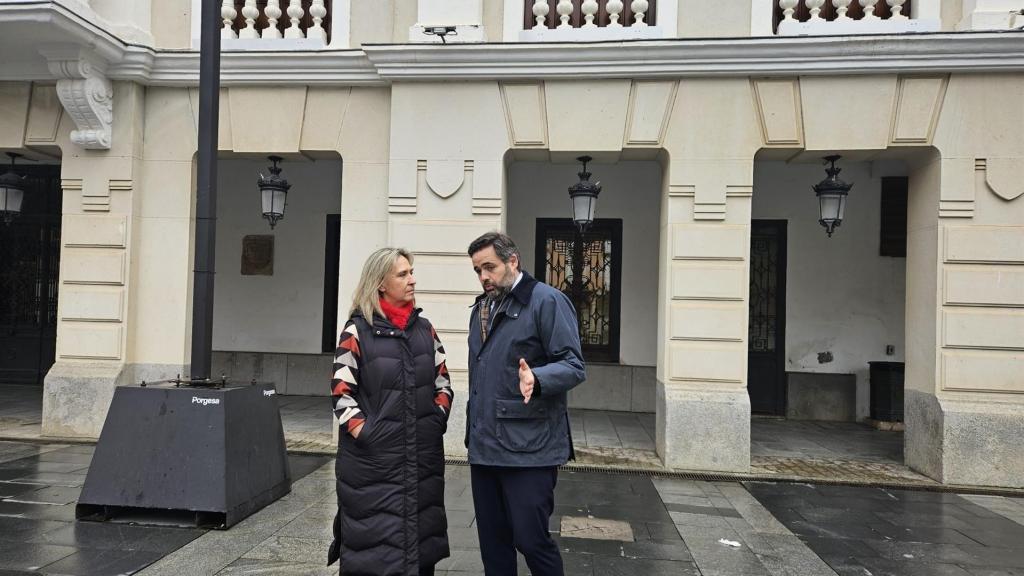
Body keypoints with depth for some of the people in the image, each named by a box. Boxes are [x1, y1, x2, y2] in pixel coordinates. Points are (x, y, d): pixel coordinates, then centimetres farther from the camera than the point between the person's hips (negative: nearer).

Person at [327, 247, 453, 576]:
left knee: (420, 539, 14)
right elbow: (341, 392, -6)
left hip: (423, 455, 5)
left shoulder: (424, 328, 9)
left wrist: (438, 418, 3)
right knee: (373, 543, 3)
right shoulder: (358, 330, -6)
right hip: (373, 457, -5)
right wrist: (363, 431, -14)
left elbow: (443, 380, 14)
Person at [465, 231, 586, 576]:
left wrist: (536, 379, -33)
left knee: (530, 539, -3)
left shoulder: (547, 301, -7)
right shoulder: (481, 308, 17)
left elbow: (573, 366, -13)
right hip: (483, 447, 7)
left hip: (528, 449, -7)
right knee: (492, 542, 14)